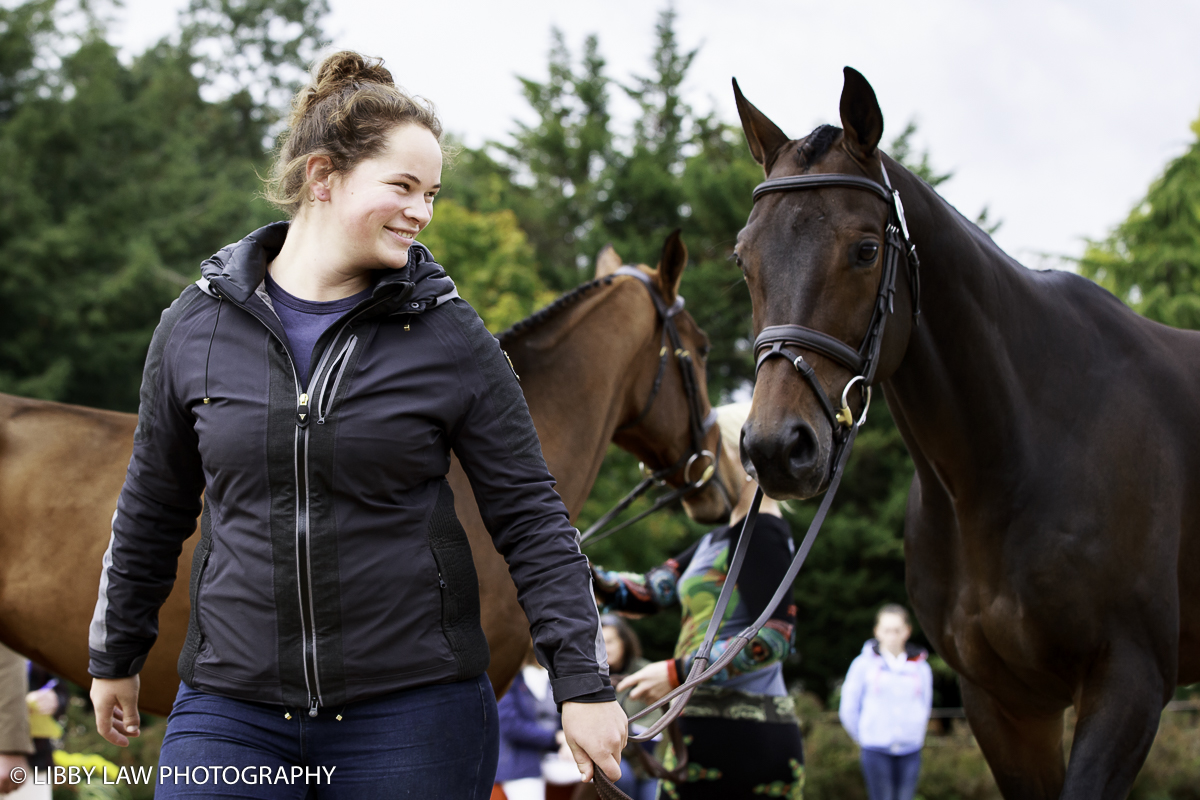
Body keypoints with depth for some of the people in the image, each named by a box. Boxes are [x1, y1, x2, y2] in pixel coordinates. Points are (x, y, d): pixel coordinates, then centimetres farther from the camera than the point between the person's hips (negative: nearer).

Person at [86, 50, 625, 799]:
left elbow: (530, 517, 0)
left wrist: (584, 683, -5)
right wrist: (116, 658, 22)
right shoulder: (196, 326, 3)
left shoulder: (450, 336, -2)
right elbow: (154, 508, 14)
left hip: (415, 707, -1)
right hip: (231, 703, 1)